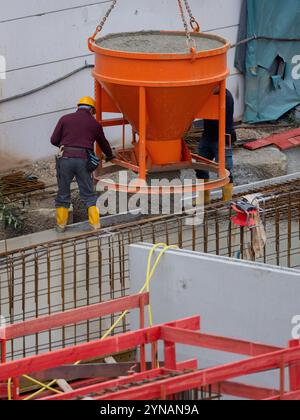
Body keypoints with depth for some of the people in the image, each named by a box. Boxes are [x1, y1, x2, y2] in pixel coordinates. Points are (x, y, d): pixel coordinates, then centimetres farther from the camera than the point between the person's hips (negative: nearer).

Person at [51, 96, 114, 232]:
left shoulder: (65, 119, 8)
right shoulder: (94, 124, 12)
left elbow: (54, 140, 6)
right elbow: (103, 143, 27)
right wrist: (109, 155, 48)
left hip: (65, 158, 0)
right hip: (83, 160, 0)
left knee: (63, 192, 10)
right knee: (88, 194, 9)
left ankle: (61, 225, 15)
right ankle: (95, 223, 8)